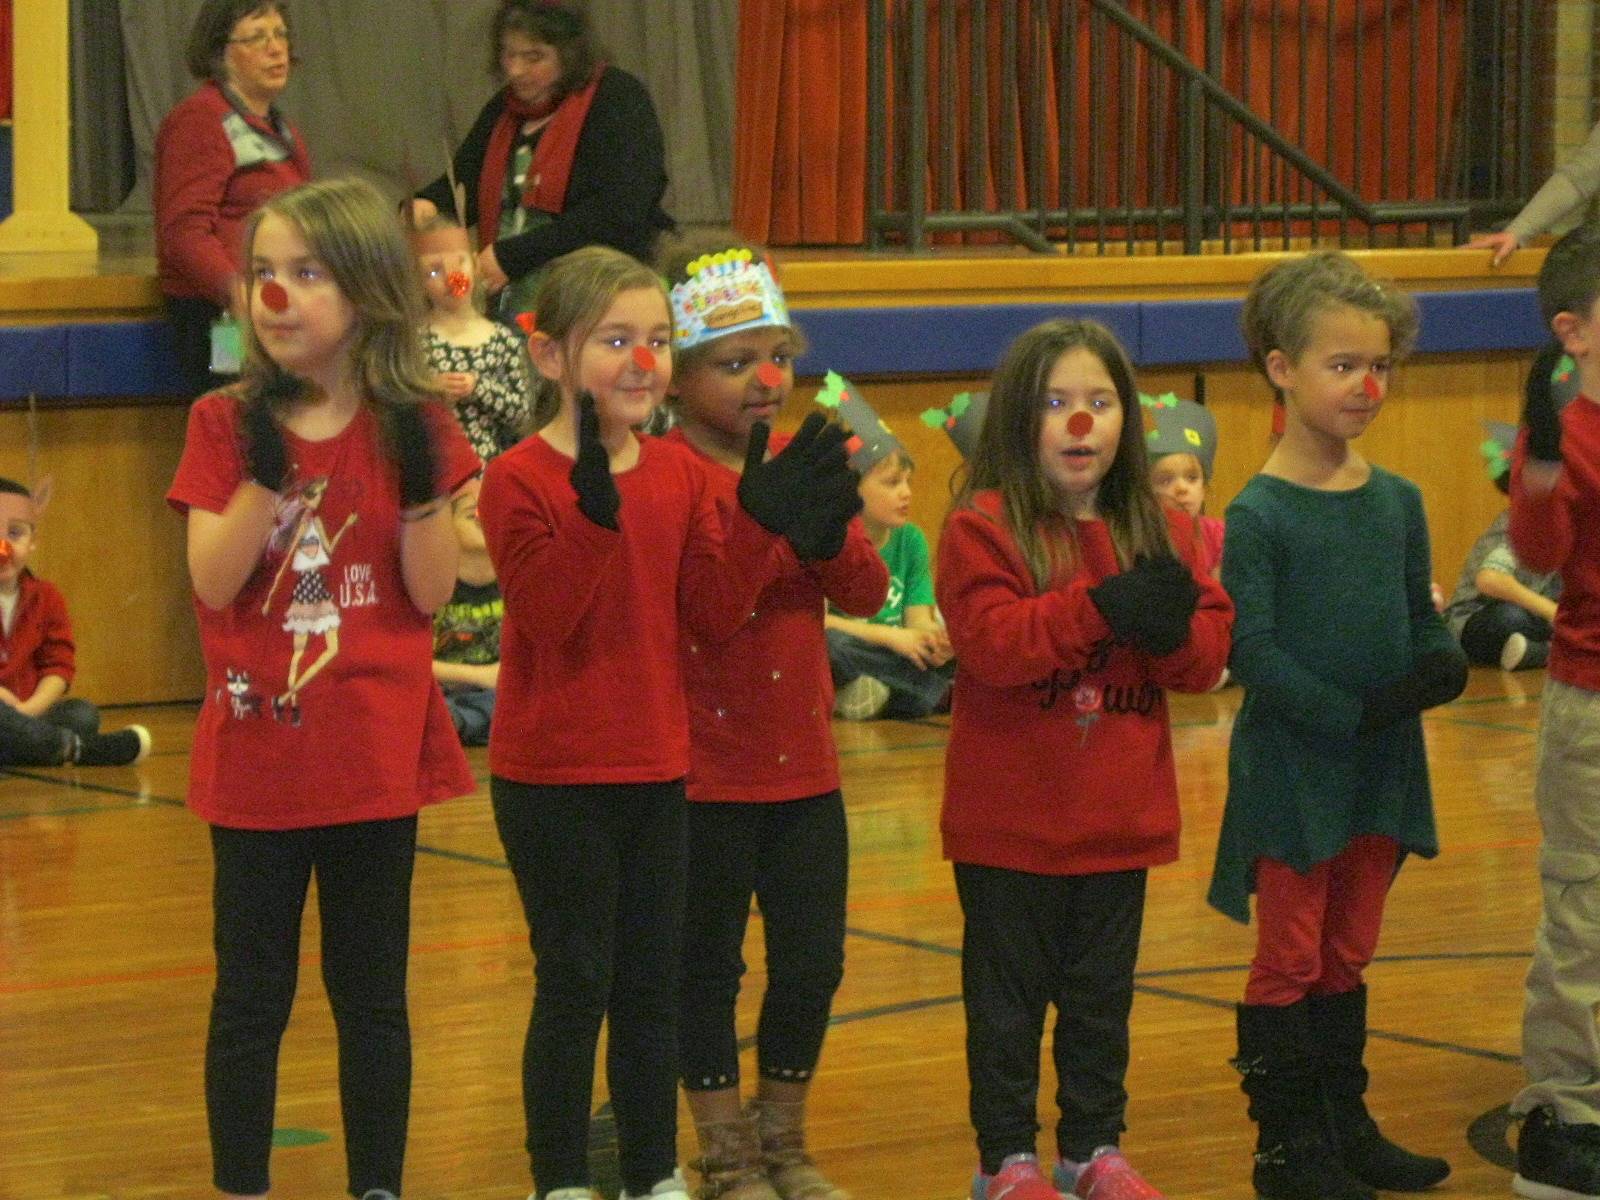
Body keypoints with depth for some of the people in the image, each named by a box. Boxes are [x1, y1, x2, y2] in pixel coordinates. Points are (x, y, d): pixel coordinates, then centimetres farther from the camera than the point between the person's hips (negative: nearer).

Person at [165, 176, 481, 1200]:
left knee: (373, 995, 9)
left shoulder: (414, 427, 0)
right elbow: (213, 582, -12)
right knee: (251, 998, 5)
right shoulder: (226, 426, -2)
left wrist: (420, 493, -18)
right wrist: (265, 476, -22)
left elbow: (434, 595, -4)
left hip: (376, 758, 1)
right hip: (256, 758, 0)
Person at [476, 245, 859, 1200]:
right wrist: (595, 510, -33)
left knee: (654, 983, 11)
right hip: (553, 776, -5)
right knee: (575, 982, 0)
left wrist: (765, 522, -10)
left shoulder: (683, 476, 6)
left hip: (656, 769, 5)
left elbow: (714, 614, 2)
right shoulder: (522, 479, -11)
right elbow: (545, 615, -22)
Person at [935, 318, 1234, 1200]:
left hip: (1120, 819, 5)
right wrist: (1100, 608, -30)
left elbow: (1208, 655, 4)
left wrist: (1173, 627, -19)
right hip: (1010, 821, -4)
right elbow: (989, 640, -23)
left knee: (1102, 994, 14)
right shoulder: (982, 527, -9)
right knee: (1008, 995, 5)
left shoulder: (1158, 531, 7)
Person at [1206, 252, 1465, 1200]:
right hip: (1292, 765, -6)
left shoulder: (1399, 502, 6)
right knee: (1290, 962, 2)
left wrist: (1442, 663, -11)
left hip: (1382, 766, 6)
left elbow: (1421, 617, 11)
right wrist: (1352, 715, -22)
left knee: (1347, 958, 16)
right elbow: (1252, 651, -17)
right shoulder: (1259, 515, -13)